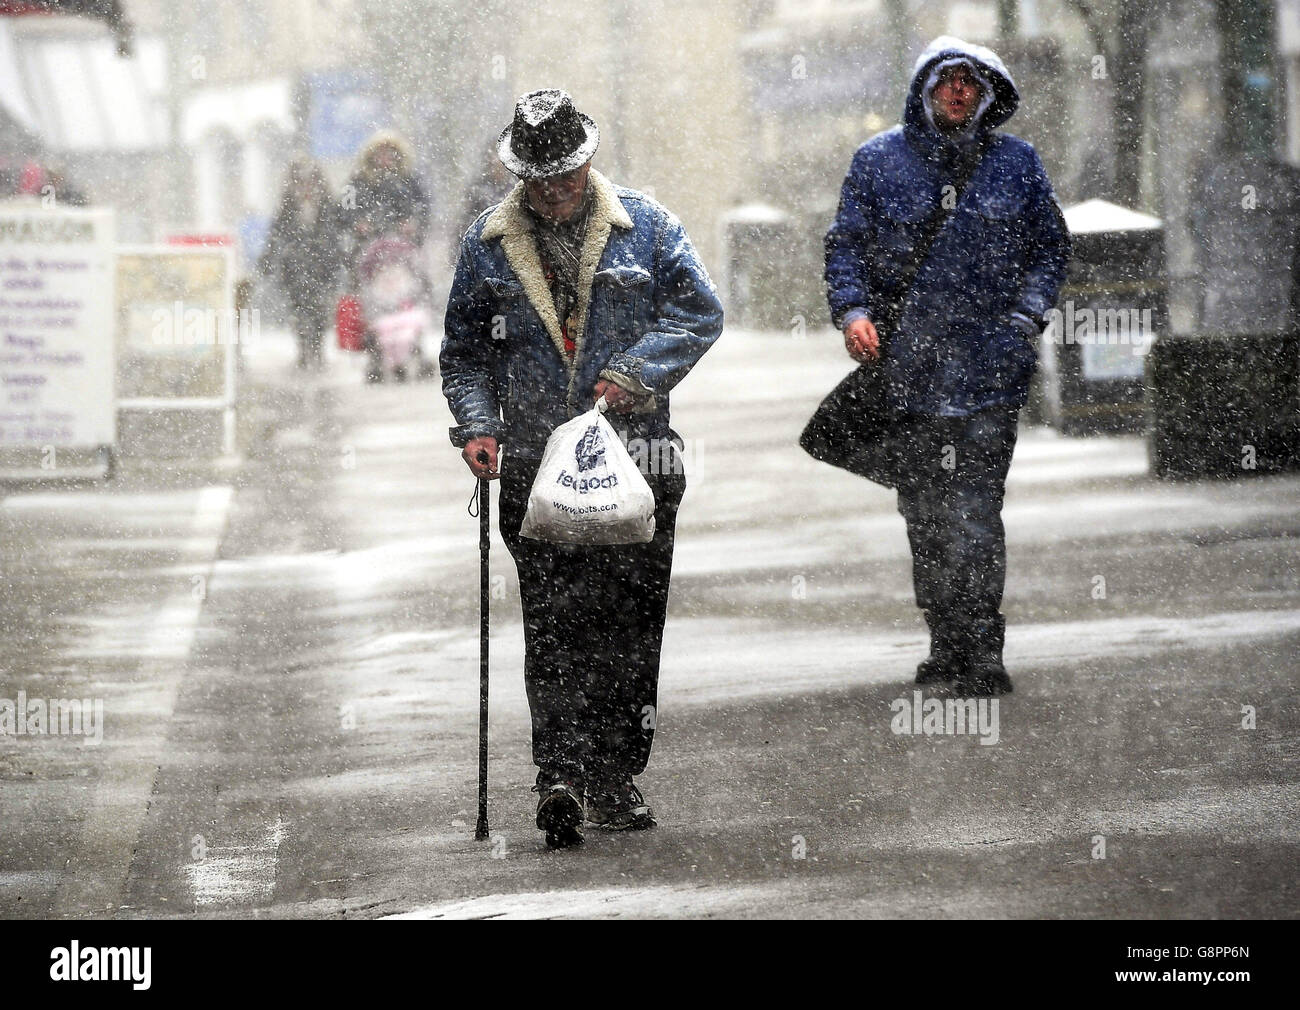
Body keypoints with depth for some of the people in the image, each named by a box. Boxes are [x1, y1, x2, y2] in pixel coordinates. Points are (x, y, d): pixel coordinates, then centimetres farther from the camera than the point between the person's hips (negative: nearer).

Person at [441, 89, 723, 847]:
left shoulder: (645, 227, 4)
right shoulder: (490, 243, 8)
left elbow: (700, 311, 1)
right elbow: (465, 350, 13)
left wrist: (637, 369, -12)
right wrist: (477, 424, -2)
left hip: (637, 453, 0)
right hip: (535, 465, 0)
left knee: (631, 622, 3)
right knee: (553, 622, -10)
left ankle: (614, 781, 11)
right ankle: (562, 776, -17)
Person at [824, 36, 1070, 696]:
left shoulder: (1016, 163, 7)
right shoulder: (879, 161, 8)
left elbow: (1049, 247, 13)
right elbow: (846, 244, 9)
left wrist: (1026, 315, -1)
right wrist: (853, 309, -8)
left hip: (989, 364, -2)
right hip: (907, 363, 2)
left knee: (974, 511, -11)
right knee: (921, 511, 9)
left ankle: (980, 654, -10)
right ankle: (945, 645, 20)